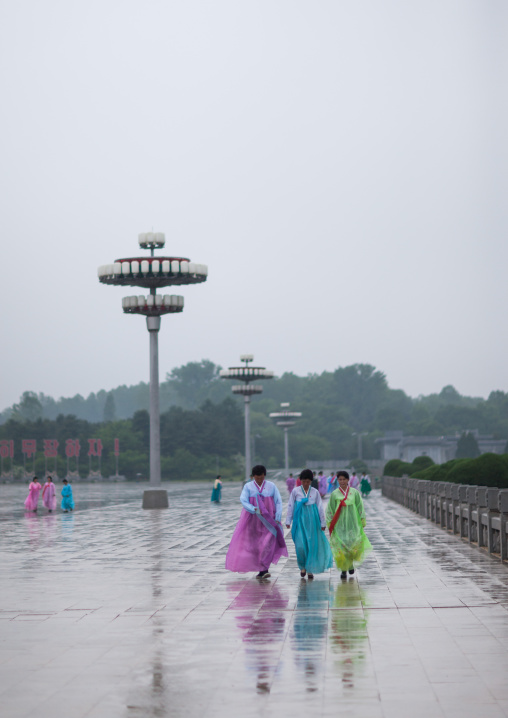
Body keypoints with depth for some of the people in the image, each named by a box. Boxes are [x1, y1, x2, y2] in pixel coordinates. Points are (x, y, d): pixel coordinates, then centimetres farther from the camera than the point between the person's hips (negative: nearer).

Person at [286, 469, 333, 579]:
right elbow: (290, 506, 7)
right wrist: (288, 521, 4)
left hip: (312, 521, 1)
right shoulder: (295, 491, 4)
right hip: (300, 520, -1)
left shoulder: (315, 492, 7)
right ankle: (302, 566, 10)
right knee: (300, 545, -10)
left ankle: (310, 569, 9)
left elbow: (320, 508, 10)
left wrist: (323, 523, 9)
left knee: (312, 544, 0)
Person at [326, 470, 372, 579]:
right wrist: (329, 523, 2)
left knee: (353, 545, -1)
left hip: (352, 524, 1)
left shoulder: (354, 492, 3)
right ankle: (343, 569, 0)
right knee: (341, 546, -6)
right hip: (340, 524, -1)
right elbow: (330, 510, 6)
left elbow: (360, 507, 7)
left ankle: (350, 564, 25)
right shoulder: (335, 494, 2)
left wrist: (362, 520, 4)